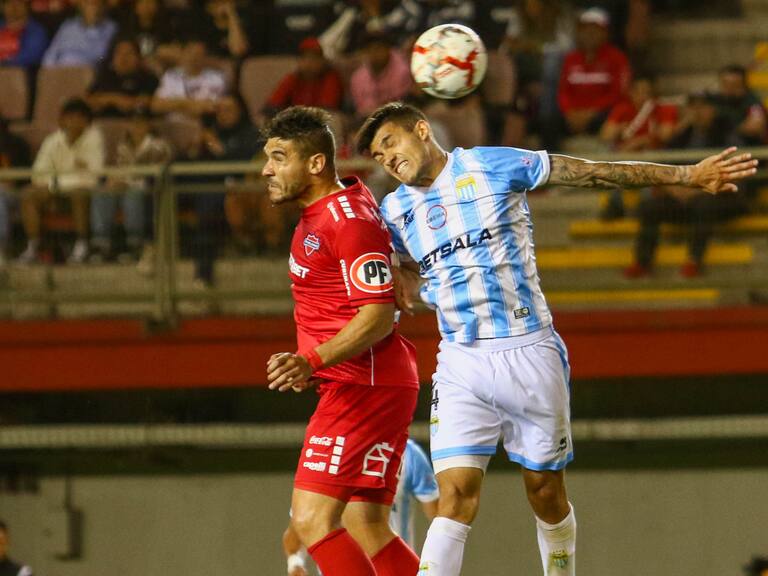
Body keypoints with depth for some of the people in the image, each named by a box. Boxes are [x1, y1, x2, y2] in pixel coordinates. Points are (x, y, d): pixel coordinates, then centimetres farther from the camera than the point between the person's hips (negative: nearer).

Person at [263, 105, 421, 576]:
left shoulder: (348, 219, -15)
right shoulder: (318, 214, 17)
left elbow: (379, 315, -21)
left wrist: (313, 361, -31)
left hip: (363, 386, -11)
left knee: (311, 519, -15)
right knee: (369, 530, 9)